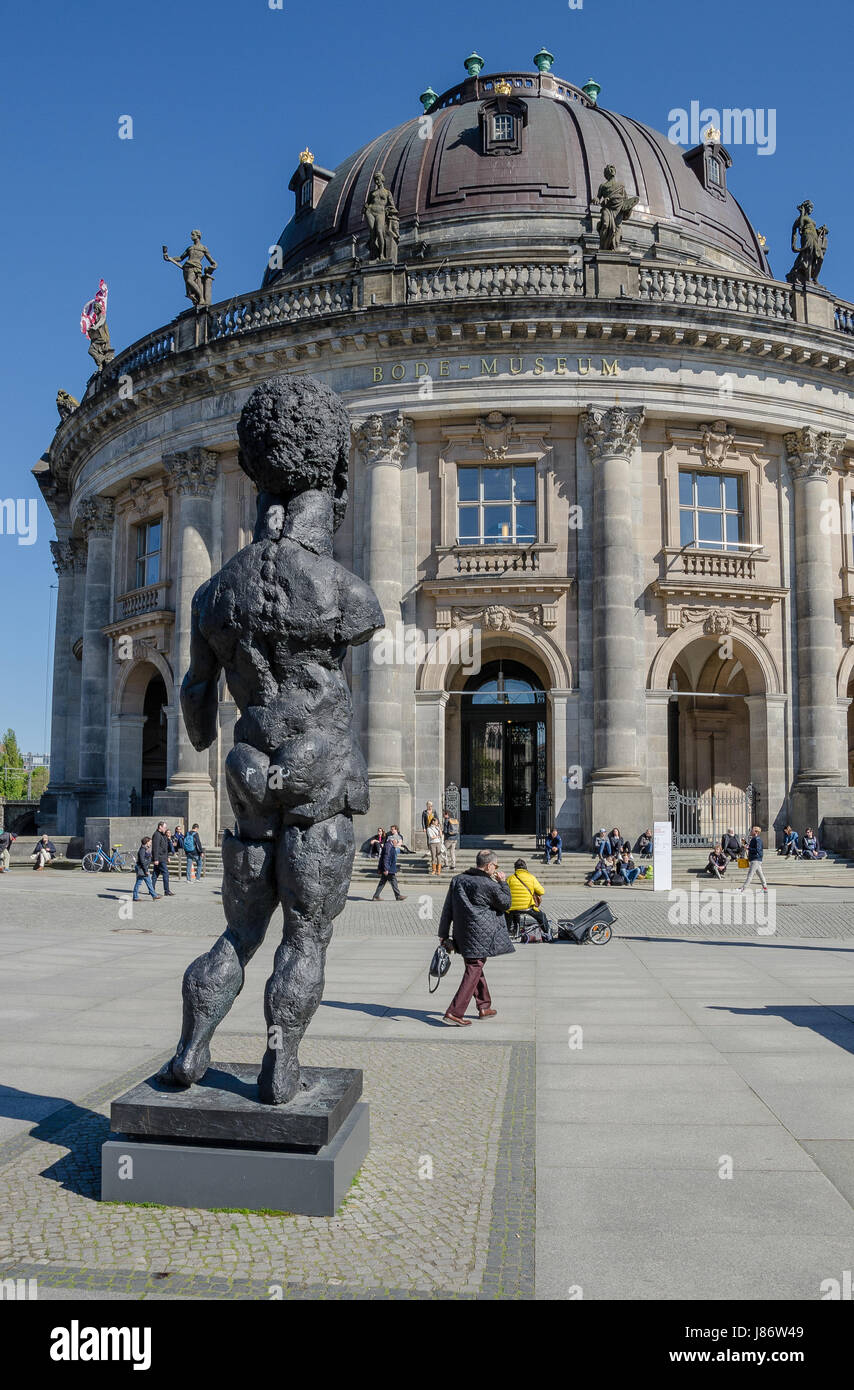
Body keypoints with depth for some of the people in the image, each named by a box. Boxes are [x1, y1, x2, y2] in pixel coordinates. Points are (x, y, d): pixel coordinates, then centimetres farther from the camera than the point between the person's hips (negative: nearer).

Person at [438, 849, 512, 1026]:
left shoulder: (458, 880, 4)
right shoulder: (490, 885, -15)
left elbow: (447, 909, 6)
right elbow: (505, 904, 1)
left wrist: (444, 934, 11)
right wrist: (503, 883, 9)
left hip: (462, 935, 7)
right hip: (481, 936, -7)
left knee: (475, 968, 21)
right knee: (474, 970, -2)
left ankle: (484, 1007, 34)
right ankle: (454, 1013, -8)